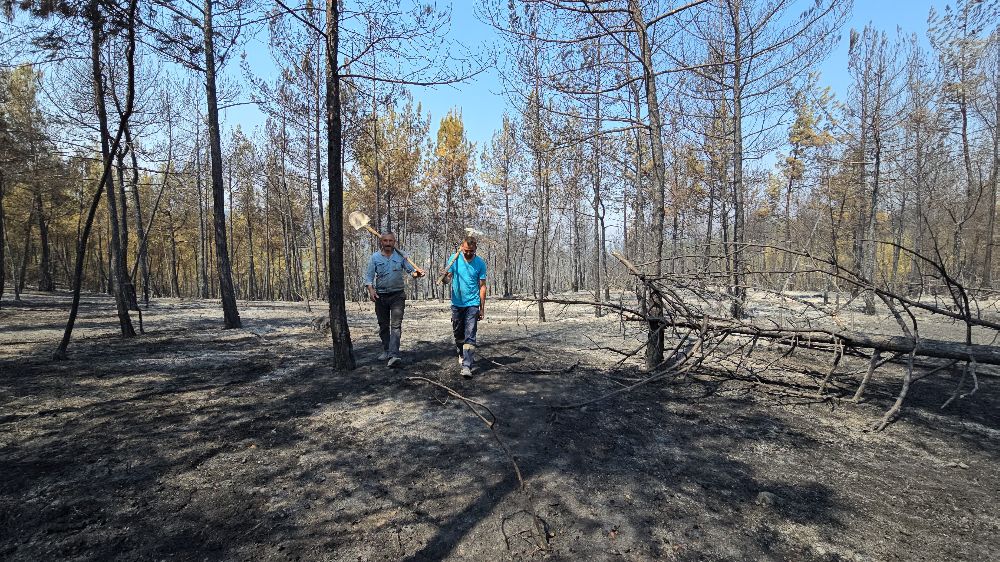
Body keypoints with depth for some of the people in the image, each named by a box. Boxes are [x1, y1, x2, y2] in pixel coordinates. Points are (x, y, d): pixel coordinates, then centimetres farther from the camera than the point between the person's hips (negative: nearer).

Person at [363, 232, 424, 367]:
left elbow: (411, 270, 0)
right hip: (381, 295, 2)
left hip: (397, 295, -2)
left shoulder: (401, 256, 2)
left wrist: (416, 273, -24)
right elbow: (369, 276, 1)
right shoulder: (375, 257, 3)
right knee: (383, 325, 13)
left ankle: (394, 355, -18)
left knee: (396, 325, -12)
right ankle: (386, 350, 29)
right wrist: (371, 290, -16)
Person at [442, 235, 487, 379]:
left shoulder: (480, 263, -4)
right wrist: (445, 277, -29)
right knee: (458, 334, 17)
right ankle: (462, 355, 40)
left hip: (472, 304, -2)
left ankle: (467, 366, -10)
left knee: (470, 336, -8)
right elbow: (447, 279, -3)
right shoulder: (455, 259, -2)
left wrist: (482, 308, -3)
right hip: (457, 303, 3)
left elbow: (482, 286, -1)